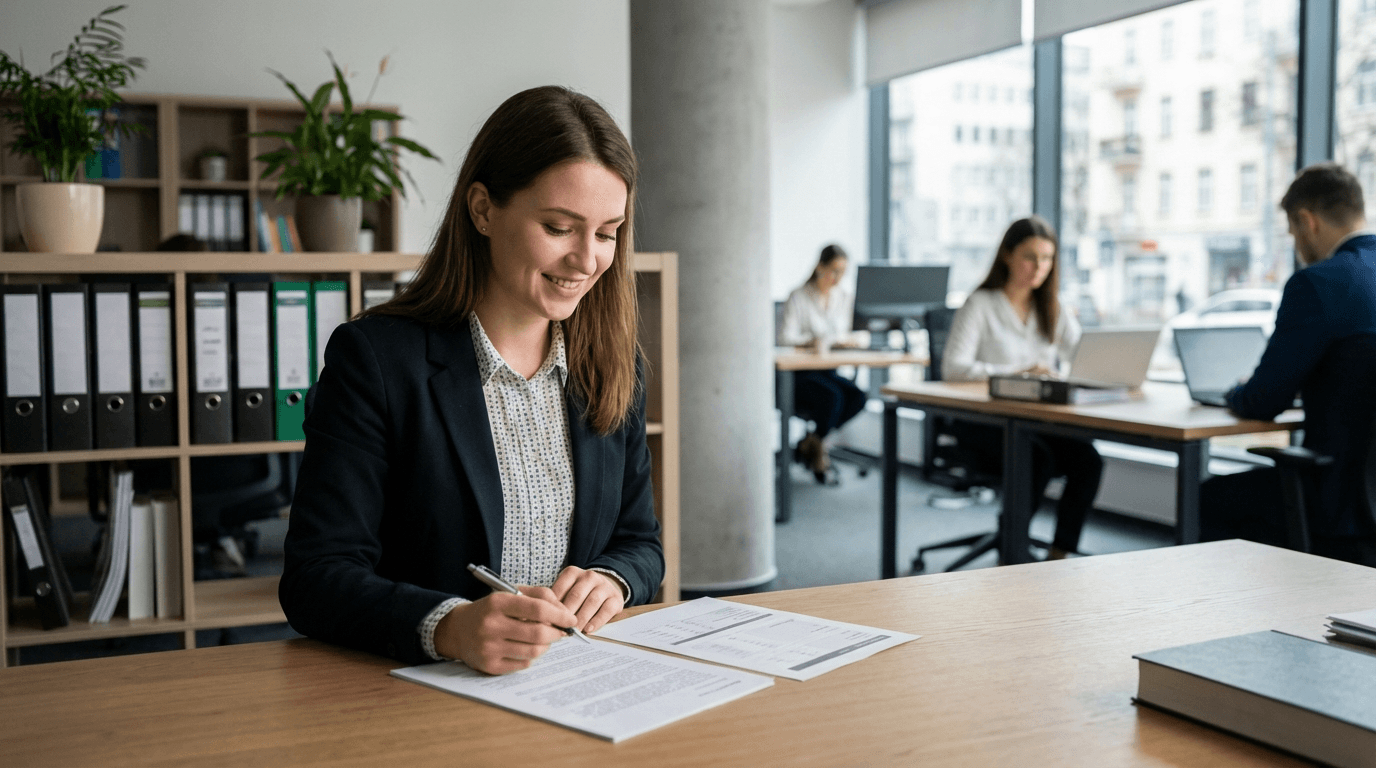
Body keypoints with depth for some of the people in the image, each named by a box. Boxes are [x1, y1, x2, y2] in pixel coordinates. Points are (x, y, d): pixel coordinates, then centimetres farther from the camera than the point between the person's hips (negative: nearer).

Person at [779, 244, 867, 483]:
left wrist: (843, 340, -9)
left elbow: (842, 334, 16)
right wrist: (810, 342, -37)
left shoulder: (843, 297, 11)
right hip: (798, 372, -6)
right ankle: (819, 454, -11)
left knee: (857, 396, -24)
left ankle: (809, 442, -9)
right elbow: (786, 337, -18)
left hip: (828, 371, 6)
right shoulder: (798, 297, -7)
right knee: (832, 396, -33)